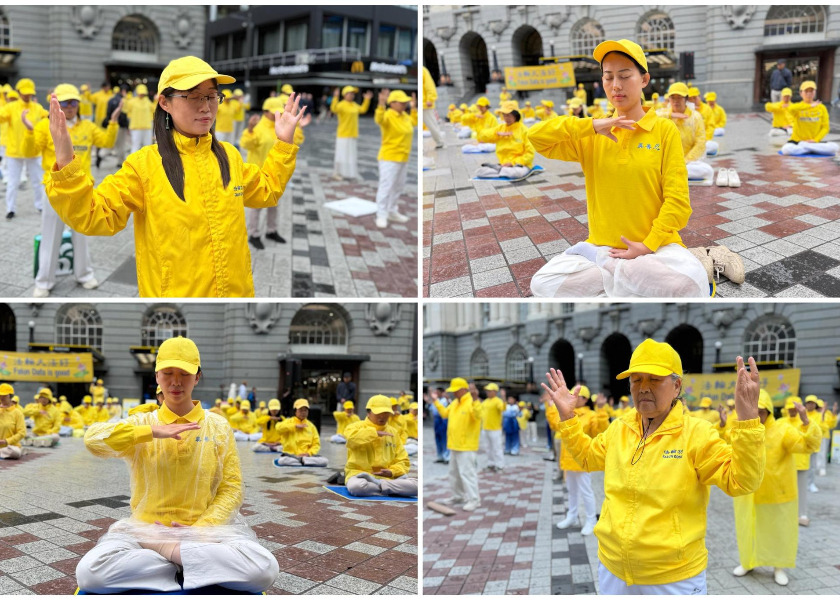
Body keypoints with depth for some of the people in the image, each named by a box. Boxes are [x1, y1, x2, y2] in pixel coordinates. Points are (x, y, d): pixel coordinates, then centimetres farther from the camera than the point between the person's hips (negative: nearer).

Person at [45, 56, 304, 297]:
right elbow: (93, 217, -15)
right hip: (175, 292, -4)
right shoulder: (144, 164, -11)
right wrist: (66, 164, -28)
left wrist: (284, 143, 15)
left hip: (236, 291, 4)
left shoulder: (229, 156, 4)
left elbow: (266, 191, 22)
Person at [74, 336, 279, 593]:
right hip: (146, 528, 1)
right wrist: (154, 432, -17)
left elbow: (231, 488, 3)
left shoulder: (218, 427, 6)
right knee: (89, 571, -31)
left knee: (264, 569, -30)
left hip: (204, 530, 0)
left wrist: (199, 530, -11)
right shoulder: (142, 423, 7)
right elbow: (93, 438, -12)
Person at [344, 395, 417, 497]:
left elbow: (402, 460, 16)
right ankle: (391, 490, -19)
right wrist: (375, 433, -13)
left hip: (388, 477, 4)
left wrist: (392, 472, -5)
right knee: (356, 487, -42)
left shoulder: (392, 432, 17)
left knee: (416, 485, -23)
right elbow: (352, 438, -23)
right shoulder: (357, 427, 4)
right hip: (360, 473, -3)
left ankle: (378, 485, -18)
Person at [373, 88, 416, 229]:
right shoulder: (388, 115, -15)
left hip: (403, 158, 9)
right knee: (386, 187, -10)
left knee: (398, 187, 16)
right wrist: (381, 105, -52)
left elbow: (414, 122, 30)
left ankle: (392, 212, 29)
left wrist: (414, 108, 20)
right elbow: (378, 119, -38)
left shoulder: (404, 115, 10)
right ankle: (381, 216, -6)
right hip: (389, 158, -9)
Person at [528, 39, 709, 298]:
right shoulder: (591, 137, 8)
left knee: (690, 284, -35)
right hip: (603, 245, 2)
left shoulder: (665, 130, 0)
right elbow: (536, 136, -4)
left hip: (657, 245, -1)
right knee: (543, 282, -24)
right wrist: (591, 126, -12)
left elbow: (677, 199, -5)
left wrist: (648, 246, -15)